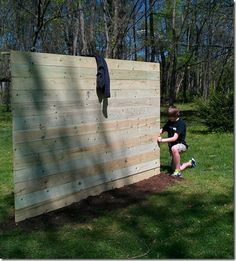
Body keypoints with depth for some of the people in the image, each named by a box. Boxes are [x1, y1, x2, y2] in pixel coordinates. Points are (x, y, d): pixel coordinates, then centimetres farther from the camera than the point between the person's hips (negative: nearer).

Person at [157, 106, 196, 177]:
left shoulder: (181, 123, -19)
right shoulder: (169, 122, 2)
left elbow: (174, 138, -27)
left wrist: (162, 140, -32)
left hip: (181, 145, -7)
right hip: (172, 145, 7)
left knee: (174, 148, -43)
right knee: (175, 168, 7)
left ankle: (178, 172, -31)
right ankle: (190, 163, 40)